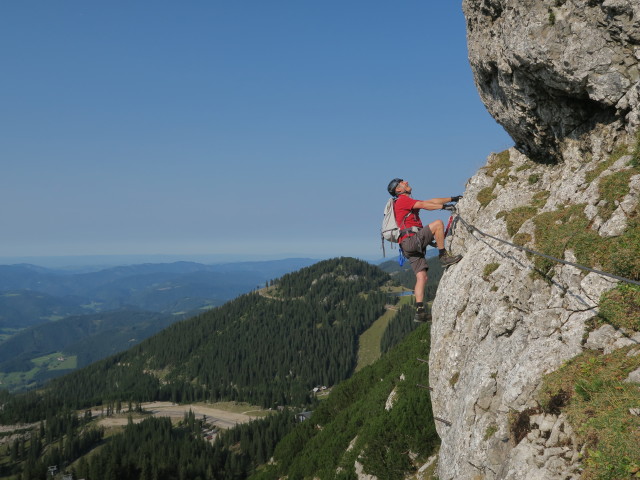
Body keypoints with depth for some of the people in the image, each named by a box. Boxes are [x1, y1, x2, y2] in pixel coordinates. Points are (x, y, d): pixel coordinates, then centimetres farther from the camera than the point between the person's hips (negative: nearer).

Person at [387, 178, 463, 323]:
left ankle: (420, 311, -3)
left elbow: (430, 201, 26)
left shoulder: (408, 202, 28)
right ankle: (444, 256, -12)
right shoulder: (402, 200, -1)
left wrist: (452, 199, 23)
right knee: (438, 223, -17)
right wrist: (444, 207, -11)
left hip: (411, 247, 9)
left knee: (422, 277, 2)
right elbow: (424, 205, -13)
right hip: (410, 240, -9)